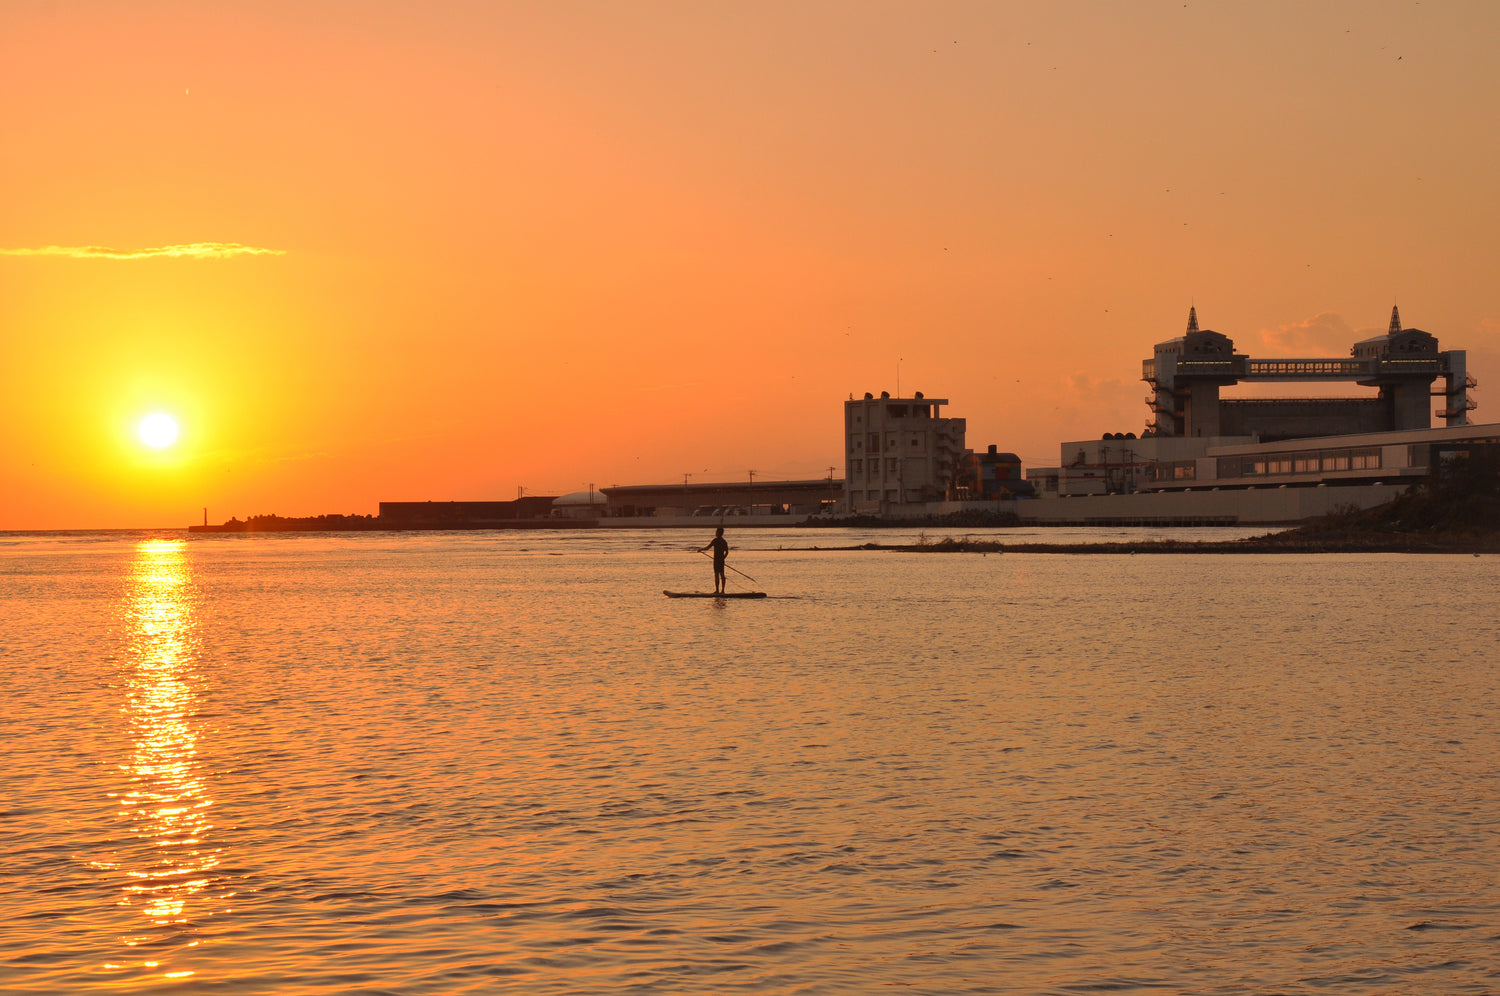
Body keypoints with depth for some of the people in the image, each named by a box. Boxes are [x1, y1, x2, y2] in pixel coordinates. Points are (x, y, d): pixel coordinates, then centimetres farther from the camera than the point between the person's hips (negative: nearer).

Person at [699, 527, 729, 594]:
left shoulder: (715, 540, -12)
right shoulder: (724, 541, 10)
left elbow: (707, 548, -13)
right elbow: (727, 552, 14)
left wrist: (701, 549, 3)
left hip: (716, 560, -7)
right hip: (722, 560, 7)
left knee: (716, 574, -5)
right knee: (722, 575, 8)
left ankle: (717, 590, -7)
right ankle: (722, 590, 9)